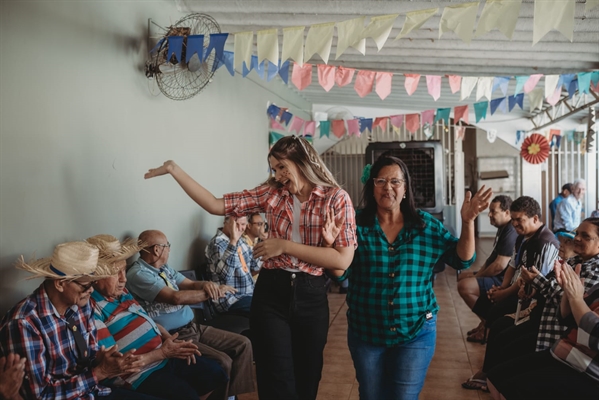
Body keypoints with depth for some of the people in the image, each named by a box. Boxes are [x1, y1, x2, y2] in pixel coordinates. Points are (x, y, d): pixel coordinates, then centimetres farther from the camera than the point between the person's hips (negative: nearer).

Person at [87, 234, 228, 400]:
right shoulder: (92, 309, -20)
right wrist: (162, 352, -19)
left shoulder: (121, 293, 10)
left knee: (214, 371, 11)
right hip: (140, 373, -9)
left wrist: (172, 341, 0)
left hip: (165, 357, 9)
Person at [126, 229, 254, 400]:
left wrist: (206, 284, -13)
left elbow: (191, 284, 12)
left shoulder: (164, 268, 12)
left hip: (193, 327, 9)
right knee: (222, 361, -25)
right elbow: (176, 297, -27)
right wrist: (212, 292, -20)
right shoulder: (138, 274, -17)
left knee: (243, 344, 3)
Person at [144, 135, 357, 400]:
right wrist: (175, 170, -6)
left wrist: (285, 246, -16)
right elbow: (216, 206, -2)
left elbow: (343, 259, -14)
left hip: (310, 295, -1)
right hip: (270, 292, 1)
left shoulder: (337, 198, -6)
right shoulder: (271, 193, 2)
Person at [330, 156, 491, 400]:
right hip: (366, 332, 0)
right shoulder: (357, 224, -7)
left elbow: (462, 260, -1)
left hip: (416, 332, 0)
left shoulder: (427, 225, -2)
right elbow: (339, 272, -10)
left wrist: (468, 222, -14)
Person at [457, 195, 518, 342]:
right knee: (462, 276, 19)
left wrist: (478, 276, -13)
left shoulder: (510, 233, -23)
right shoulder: (502, 228, 11)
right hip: (496, 276, 11)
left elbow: (500, 265, -27)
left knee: (464, 286, -23)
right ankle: (486, 320, 19)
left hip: (503, 281, -11)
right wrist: (478, 273, 6)